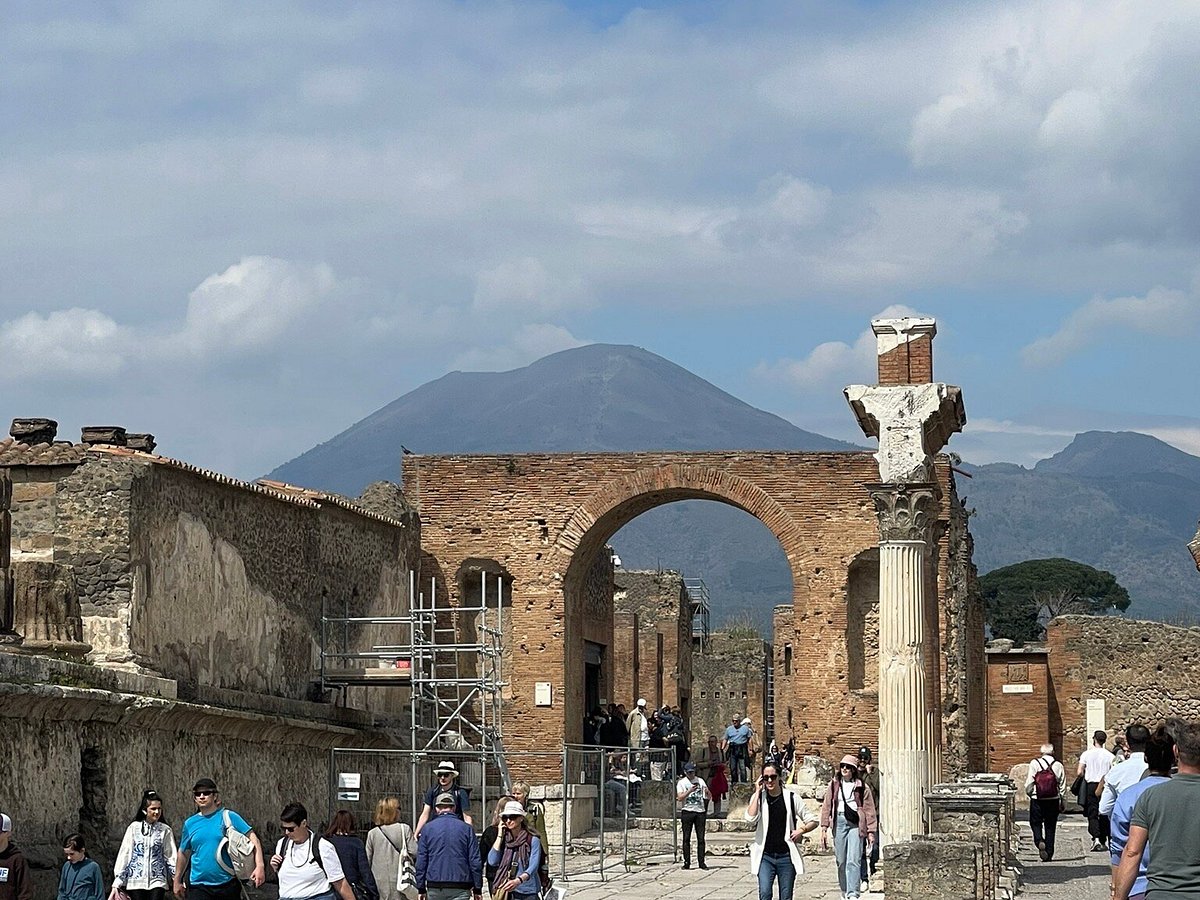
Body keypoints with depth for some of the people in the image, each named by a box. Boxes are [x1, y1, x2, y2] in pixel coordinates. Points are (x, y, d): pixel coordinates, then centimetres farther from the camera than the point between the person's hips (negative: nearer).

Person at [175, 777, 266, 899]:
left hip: (227, 884, -2)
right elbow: (183, 853, 21)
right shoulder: (190, 823, 9)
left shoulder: (229, 817, -2)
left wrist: (260, 866, -18)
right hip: (199, 886, 2)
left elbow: (252, 838, -6)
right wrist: (177, 881, 24)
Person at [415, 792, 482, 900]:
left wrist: (421, 889, 8)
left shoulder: (427, 828, 3)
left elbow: (421, 861, 3)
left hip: (434, 888, 2)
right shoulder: (466, 828, 1)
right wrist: (477, 889, 7)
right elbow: (475, 861, 0)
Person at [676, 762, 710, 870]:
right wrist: (690, 790, -19)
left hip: (700, 811, 2)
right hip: (687, 811, -2)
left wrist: (707, 792, -12)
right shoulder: (681, 783, 5)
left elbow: (708, 796, 11)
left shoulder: (700, 781, 12)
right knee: (686, 838, 0)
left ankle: (701, 862, 3)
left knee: (701, 838, 0)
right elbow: (680, 798, -7)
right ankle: (687, 862, 3)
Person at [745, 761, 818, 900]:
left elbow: (812, 821, 10)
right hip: (765, 856, -1)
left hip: (786, 856, 1)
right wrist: (757, 792, -11)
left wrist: (801, 830, -9)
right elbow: (750, 818, -16)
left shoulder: (791, 798, 3)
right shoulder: (758, 797, 4)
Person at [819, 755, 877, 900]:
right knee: (841, 860, 7)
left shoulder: (862, 787, 4)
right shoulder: (834, 785, 10)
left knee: (853, 860, -12)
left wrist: (871, 832, 1)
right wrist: (824, 828, 2)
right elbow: (826, 806, 10)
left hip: (856, 824, -3)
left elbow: (869, 810, 5)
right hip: (839, 822, 3)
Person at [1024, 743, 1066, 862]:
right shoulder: (1058, 765, -2)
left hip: (1037, 799, -2)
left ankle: (1039, 841, -17)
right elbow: (1062, 785, 2)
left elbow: (1029, 783, -6)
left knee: (1035, 823, 12)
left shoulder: (1034, 764, -7)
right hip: (1053, 800, 2)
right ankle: (1049, 854, 10)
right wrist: (1061, 803, 12)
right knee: (1050, 827, 10)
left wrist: (1029, 793, 13)